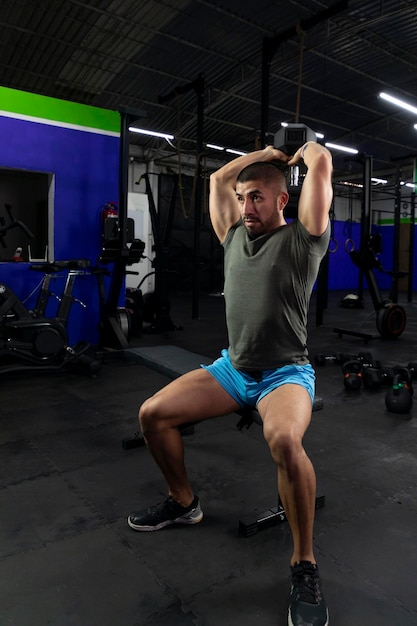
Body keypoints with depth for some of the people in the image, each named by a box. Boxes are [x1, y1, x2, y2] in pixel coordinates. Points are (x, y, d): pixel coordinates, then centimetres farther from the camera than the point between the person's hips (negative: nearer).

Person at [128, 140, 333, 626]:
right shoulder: (235, 236, 9)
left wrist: (306, 149, 10)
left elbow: (322, 165, -12)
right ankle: (183, 502, 19)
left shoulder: (299, 240, -6)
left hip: (285, 373, -6)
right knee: (152, 414, -6)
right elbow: (217, 178, 15)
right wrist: (269, 153, 21)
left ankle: (305, 565, -14)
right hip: (232, 368, 6)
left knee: (283, 439, -38)